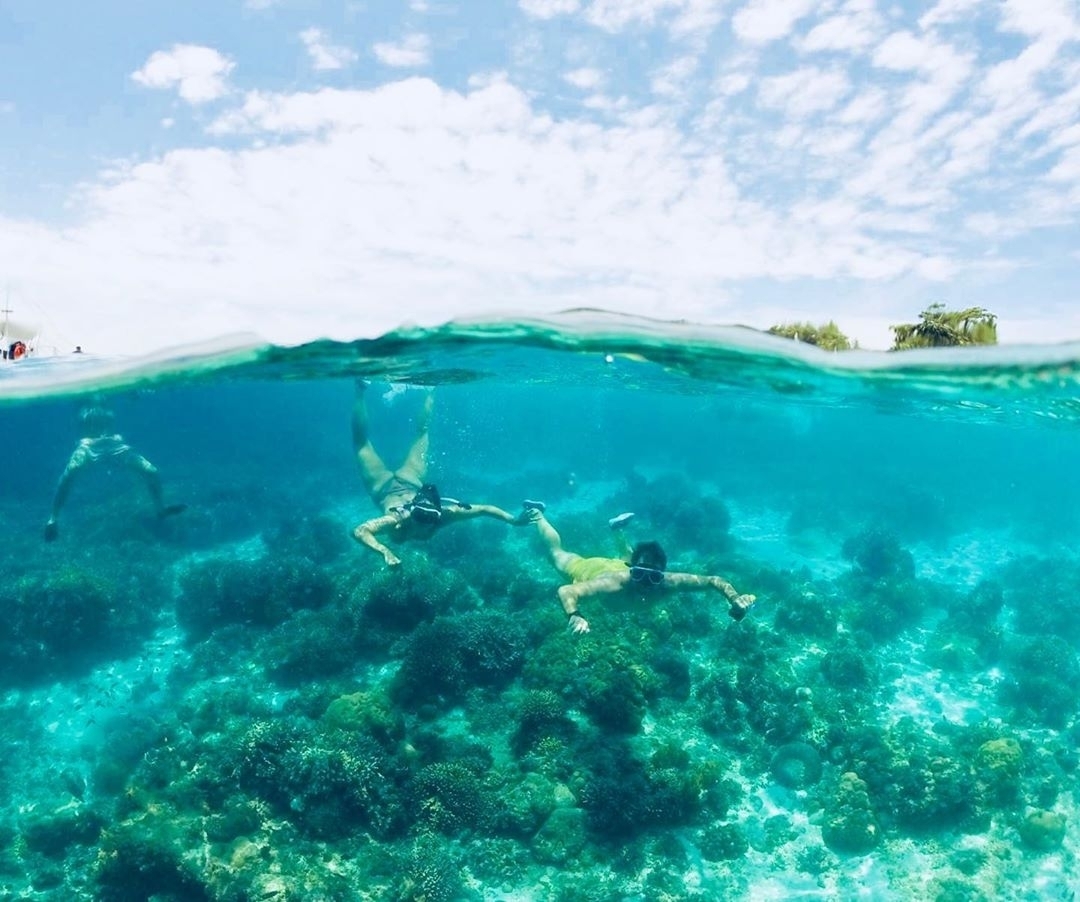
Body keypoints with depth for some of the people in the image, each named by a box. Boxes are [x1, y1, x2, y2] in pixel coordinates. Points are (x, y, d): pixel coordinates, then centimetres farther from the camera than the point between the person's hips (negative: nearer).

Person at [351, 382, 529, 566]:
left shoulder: (443, 514, -37)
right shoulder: (397, 519, -46)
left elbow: (484, 509, -34)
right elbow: (359, 531, -56)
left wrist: (515, 520, -42)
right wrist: (385, 552, -69)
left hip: (410, 482, 2)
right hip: (385, 487, -2)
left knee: (421, 432, 27)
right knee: (361, 442, 22)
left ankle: (428, 395, 43)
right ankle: (361, 392, 30)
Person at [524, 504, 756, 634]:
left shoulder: (668, 580, -41)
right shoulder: (616, 581, -51)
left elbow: (715, 580, -35)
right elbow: (566, 591, -55)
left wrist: (735, 600, -54)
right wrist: (575, 616, -75)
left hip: (618, 565, 3)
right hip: (591, 568, -3)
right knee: (557, 554, 29)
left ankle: (617, 528, 59)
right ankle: (537, 513, 49)